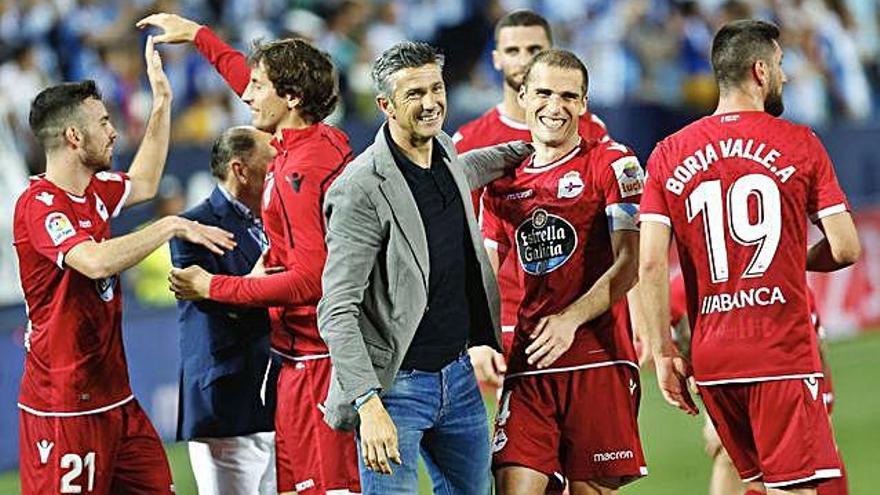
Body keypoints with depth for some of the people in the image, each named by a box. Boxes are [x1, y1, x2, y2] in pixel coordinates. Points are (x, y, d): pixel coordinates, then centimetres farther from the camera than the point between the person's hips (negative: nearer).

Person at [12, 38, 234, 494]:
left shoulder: (92, 191, 11)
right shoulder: (39, 204, -17)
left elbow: (143, 183, 34)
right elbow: (96, 261, -33)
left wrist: (162, 101, 31)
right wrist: (170, 227, -24)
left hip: (114, 400, 9)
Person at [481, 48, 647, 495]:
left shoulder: (611, 164, 1)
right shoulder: (503, 184, 15)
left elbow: (630, 263, -9)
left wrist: (571, 319, -21)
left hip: (598, 358, -4)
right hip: (527, 366, 4)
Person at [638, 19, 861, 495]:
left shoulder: (667, 156, 6)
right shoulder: (799, 144, -1)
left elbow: (650, 263, -2)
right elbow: (844, 249, -3)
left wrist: (663, 353, 2)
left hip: (711, 361, 4)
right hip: (784, 350, -4)